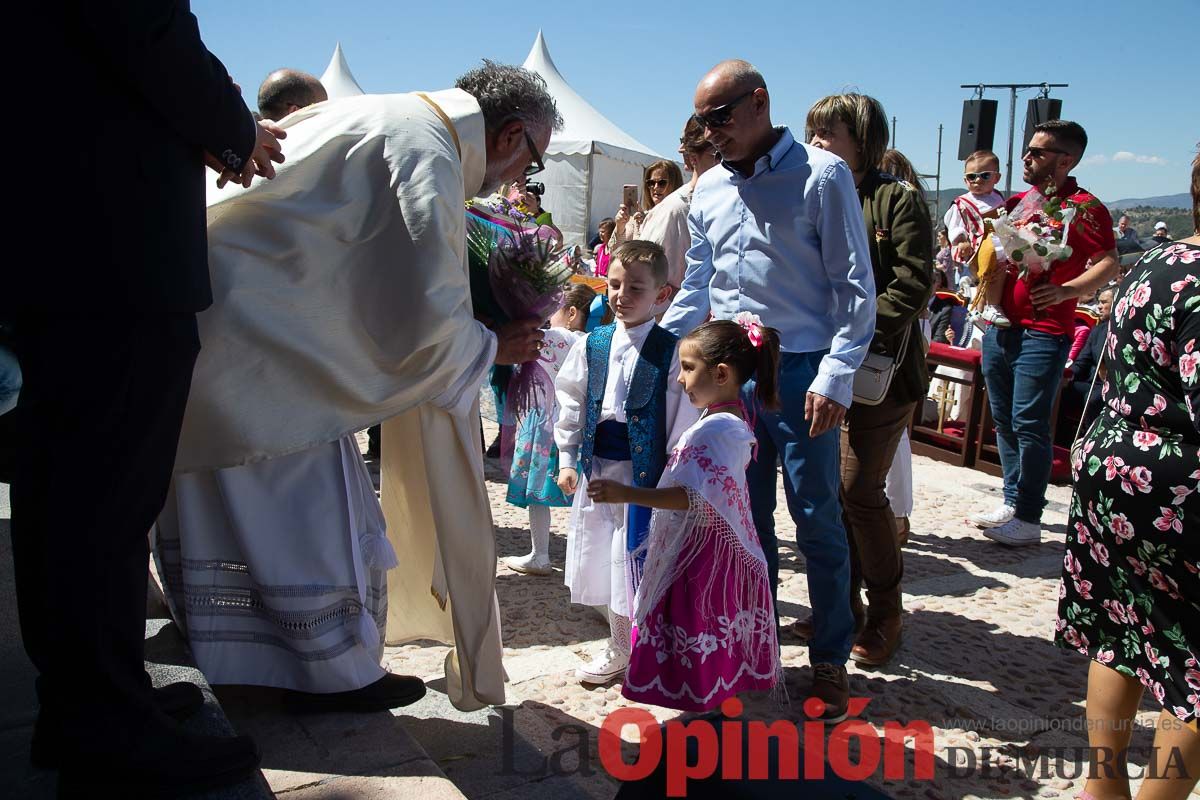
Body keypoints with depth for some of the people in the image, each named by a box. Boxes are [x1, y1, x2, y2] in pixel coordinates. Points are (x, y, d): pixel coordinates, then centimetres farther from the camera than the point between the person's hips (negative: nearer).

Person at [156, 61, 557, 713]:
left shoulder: (385, 116, 14)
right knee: (317, 508, 2)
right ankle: (340, 675, 17)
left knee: (223, 507, 21)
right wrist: (493, 347, 2)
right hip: (251, 333, -10)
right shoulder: (426, 153, -17)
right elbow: (425, 320, -17)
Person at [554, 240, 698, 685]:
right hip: (597, 467, 5)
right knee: (603, 560, 15)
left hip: (645, 467, -5)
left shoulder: (669, 350, -8)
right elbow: (571, 405, 10)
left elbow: (682, 417, -8)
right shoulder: (591, 345, 5)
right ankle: (619, 648, 34)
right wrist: (567, 460, 6)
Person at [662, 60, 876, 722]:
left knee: (817, 520, 2)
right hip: (729, 371, 5)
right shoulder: (708, 189, 12)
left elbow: (855, 287, -7)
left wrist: (836, 376, -14)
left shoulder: (821, 175, -5)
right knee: (747, 518, 12)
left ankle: (830, 660, 17)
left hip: (801, 372, -5)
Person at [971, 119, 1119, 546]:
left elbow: (1108, 264, -16)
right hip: (999, 325, 8)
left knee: (1029, 424, -7)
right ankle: (1012, 502, 24)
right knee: (1004, 420, 13)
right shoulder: (1018, 202, 15)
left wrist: (1065, 290, -30)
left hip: (1043, 331, -8)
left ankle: (1028, 518, 1)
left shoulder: (1084, 206, -6)